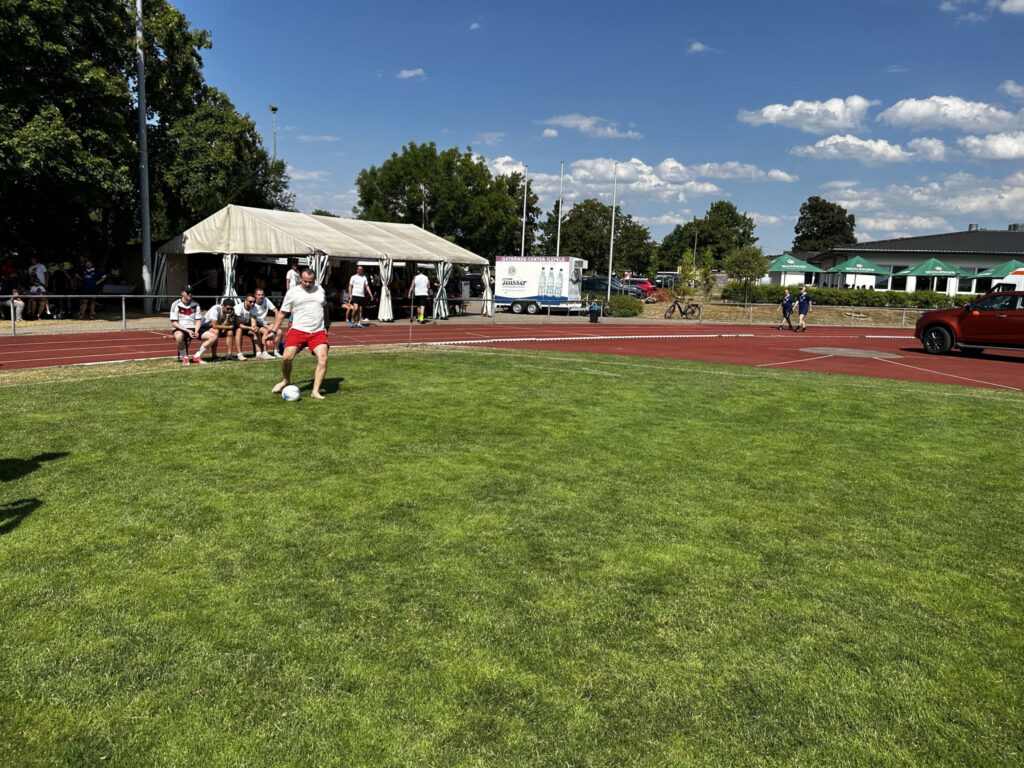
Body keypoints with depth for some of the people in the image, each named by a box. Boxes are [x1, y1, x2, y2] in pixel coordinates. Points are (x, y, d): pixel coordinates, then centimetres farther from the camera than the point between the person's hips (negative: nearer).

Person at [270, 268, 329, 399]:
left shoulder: (320, 289, 13)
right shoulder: (292, 293, 5)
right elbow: (282, 313, 9)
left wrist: (326, 325, 32)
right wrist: (274, 331, 3)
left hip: (318, 332, 2)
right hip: (298, 330, -2)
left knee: (323, 359, -18)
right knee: (287, 358, -16)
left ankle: (315, 391, -11)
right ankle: (285, 381, 16)